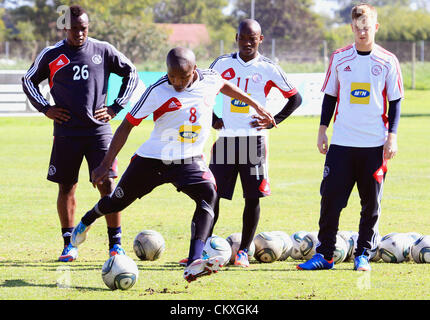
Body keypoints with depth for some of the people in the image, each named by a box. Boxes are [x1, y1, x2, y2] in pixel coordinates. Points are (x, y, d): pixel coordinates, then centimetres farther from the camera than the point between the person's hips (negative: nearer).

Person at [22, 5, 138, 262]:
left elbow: (131, 74, 13)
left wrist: (116, 108, 6)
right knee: (66, 188, 4)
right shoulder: (51, 55, 3)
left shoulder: (103, 51, 3)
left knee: (107, 185, -8)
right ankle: (69, 244, 15)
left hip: (99, 129, -1)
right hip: (66, 132, 1)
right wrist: (45, 108, 5)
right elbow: (29, 81, 17)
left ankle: (116, 243, -1)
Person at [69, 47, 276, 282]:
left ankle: (193, 265, -38)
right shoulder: (157, 92, -18)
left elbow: (225, 86, 21)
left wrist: (255, 106, 29)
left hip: (190, 161, 2)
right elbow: (127, 125, -11)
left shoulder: (210, 80, -6)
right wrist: (106, 164, -12)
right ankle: (87, 221, 50)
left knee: (208, 195, -26)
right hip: (152, 158, -2)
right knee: (117, 202, 12)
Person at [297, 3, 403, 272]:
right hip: (342, 141, 1)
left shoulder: (388, 61, 1)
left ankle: (363, 254, 13)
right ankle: (324, 254, 4)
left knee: (372, 202, 3)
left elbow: (395, 102, 5)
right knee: (331, 198, -2)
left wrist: (392, 136, -3)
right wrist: (322, 130, 8)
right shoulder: (339, 58, 6)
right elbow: (330, 96, 14)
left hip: (375, 145, -1)